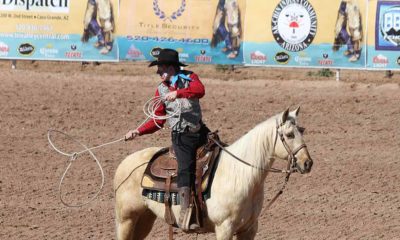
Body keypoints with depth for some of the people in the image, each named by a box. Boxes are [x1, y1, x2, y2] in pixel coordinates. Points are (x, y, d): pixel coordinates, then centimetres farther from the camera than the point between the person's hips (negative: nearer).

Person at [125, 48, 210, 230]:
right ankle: (184, 214, -32)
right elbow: (158, 121, 11)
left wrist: (178, 93, -35)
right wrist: (138, 132, -1)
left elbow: (200, 90, -21)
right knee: (186, 166, -23)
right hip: (181, 136, -2)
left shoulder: (190, 78, 3)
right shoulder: (161, 90, 10)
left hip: (200, 131, 2)